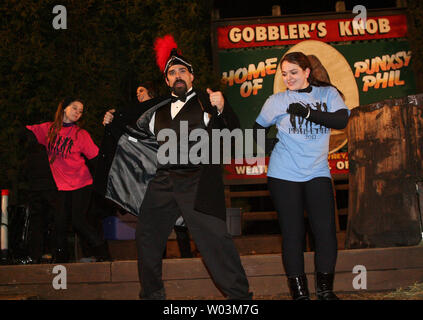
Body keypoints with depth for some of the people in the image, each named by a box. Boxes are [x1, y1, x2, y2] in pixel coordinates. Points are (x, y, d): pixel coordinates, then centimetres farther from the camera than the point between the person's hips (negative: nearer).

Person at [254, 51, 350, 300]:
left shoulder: (328, 93, 7)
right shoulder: (278, 101, 7)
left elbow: (342, 120, -9)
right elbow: (259, 128, 18)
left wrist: (308, 113, -16)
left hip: (317, 172, 1)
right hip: (284, 175, 0)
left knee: (327, 231, -8)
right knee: (293, 234, -2)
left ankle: (325, 289, 6)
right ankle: (299, 292, 5)